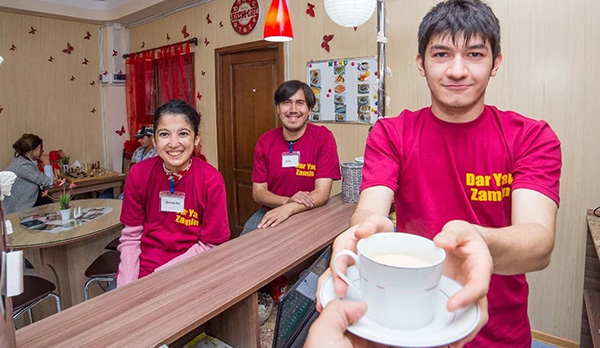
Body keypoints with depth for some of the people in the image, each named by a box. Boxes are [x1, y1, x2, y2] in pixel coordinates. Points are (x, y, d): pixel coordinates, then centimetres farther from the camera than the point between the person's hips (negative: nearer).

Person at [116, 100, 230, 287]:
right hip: (143, 264, 2)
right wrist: (127, 283, -12)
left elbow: (210, 244, -9)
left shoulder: (211, 180, -14)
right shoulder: (138, 174, -6)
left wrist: (160, 275, -14)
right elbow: (131, 236, 0)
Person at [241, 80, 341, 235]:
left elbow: (322, 193, -14)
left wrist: (288, 209, -31)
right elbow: (258, 191, -1)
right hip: (270, 212, 3)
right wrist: (288, 201, -20)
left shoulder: (324, 138, -9)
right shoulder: (265, 142, 1)